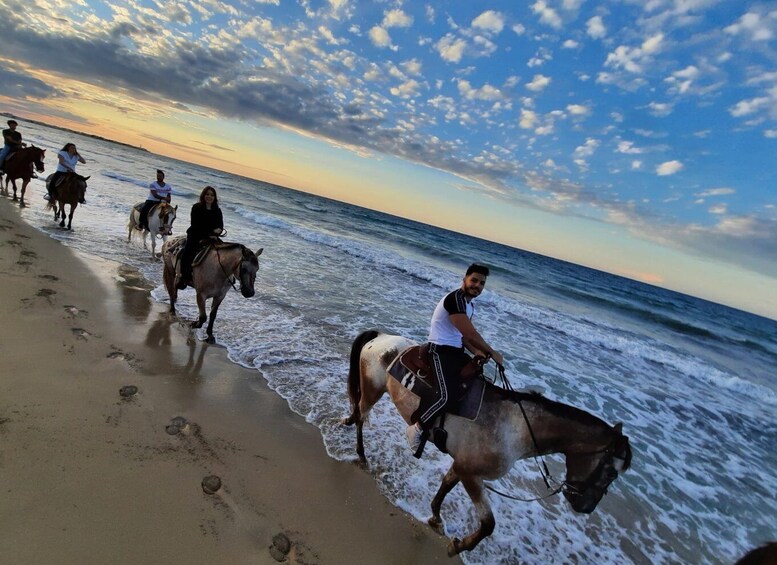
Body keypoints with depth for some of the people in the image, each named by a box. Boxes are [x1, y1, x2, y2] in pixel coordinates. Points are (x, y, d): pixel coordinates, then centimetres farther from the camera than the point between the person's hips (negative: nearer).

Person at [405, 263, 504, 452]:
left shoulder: (469, 305, 14)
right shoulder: (455, 299, -19)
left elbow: (464, 336, 14)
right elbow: (471, 334, -22)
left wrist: (480, 353, -2)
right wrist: (492, 353, -10)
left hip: (456, 351, 11)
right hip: (441, 351, -11)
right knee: (448, 396, -24)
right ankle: (416, 429, -4)